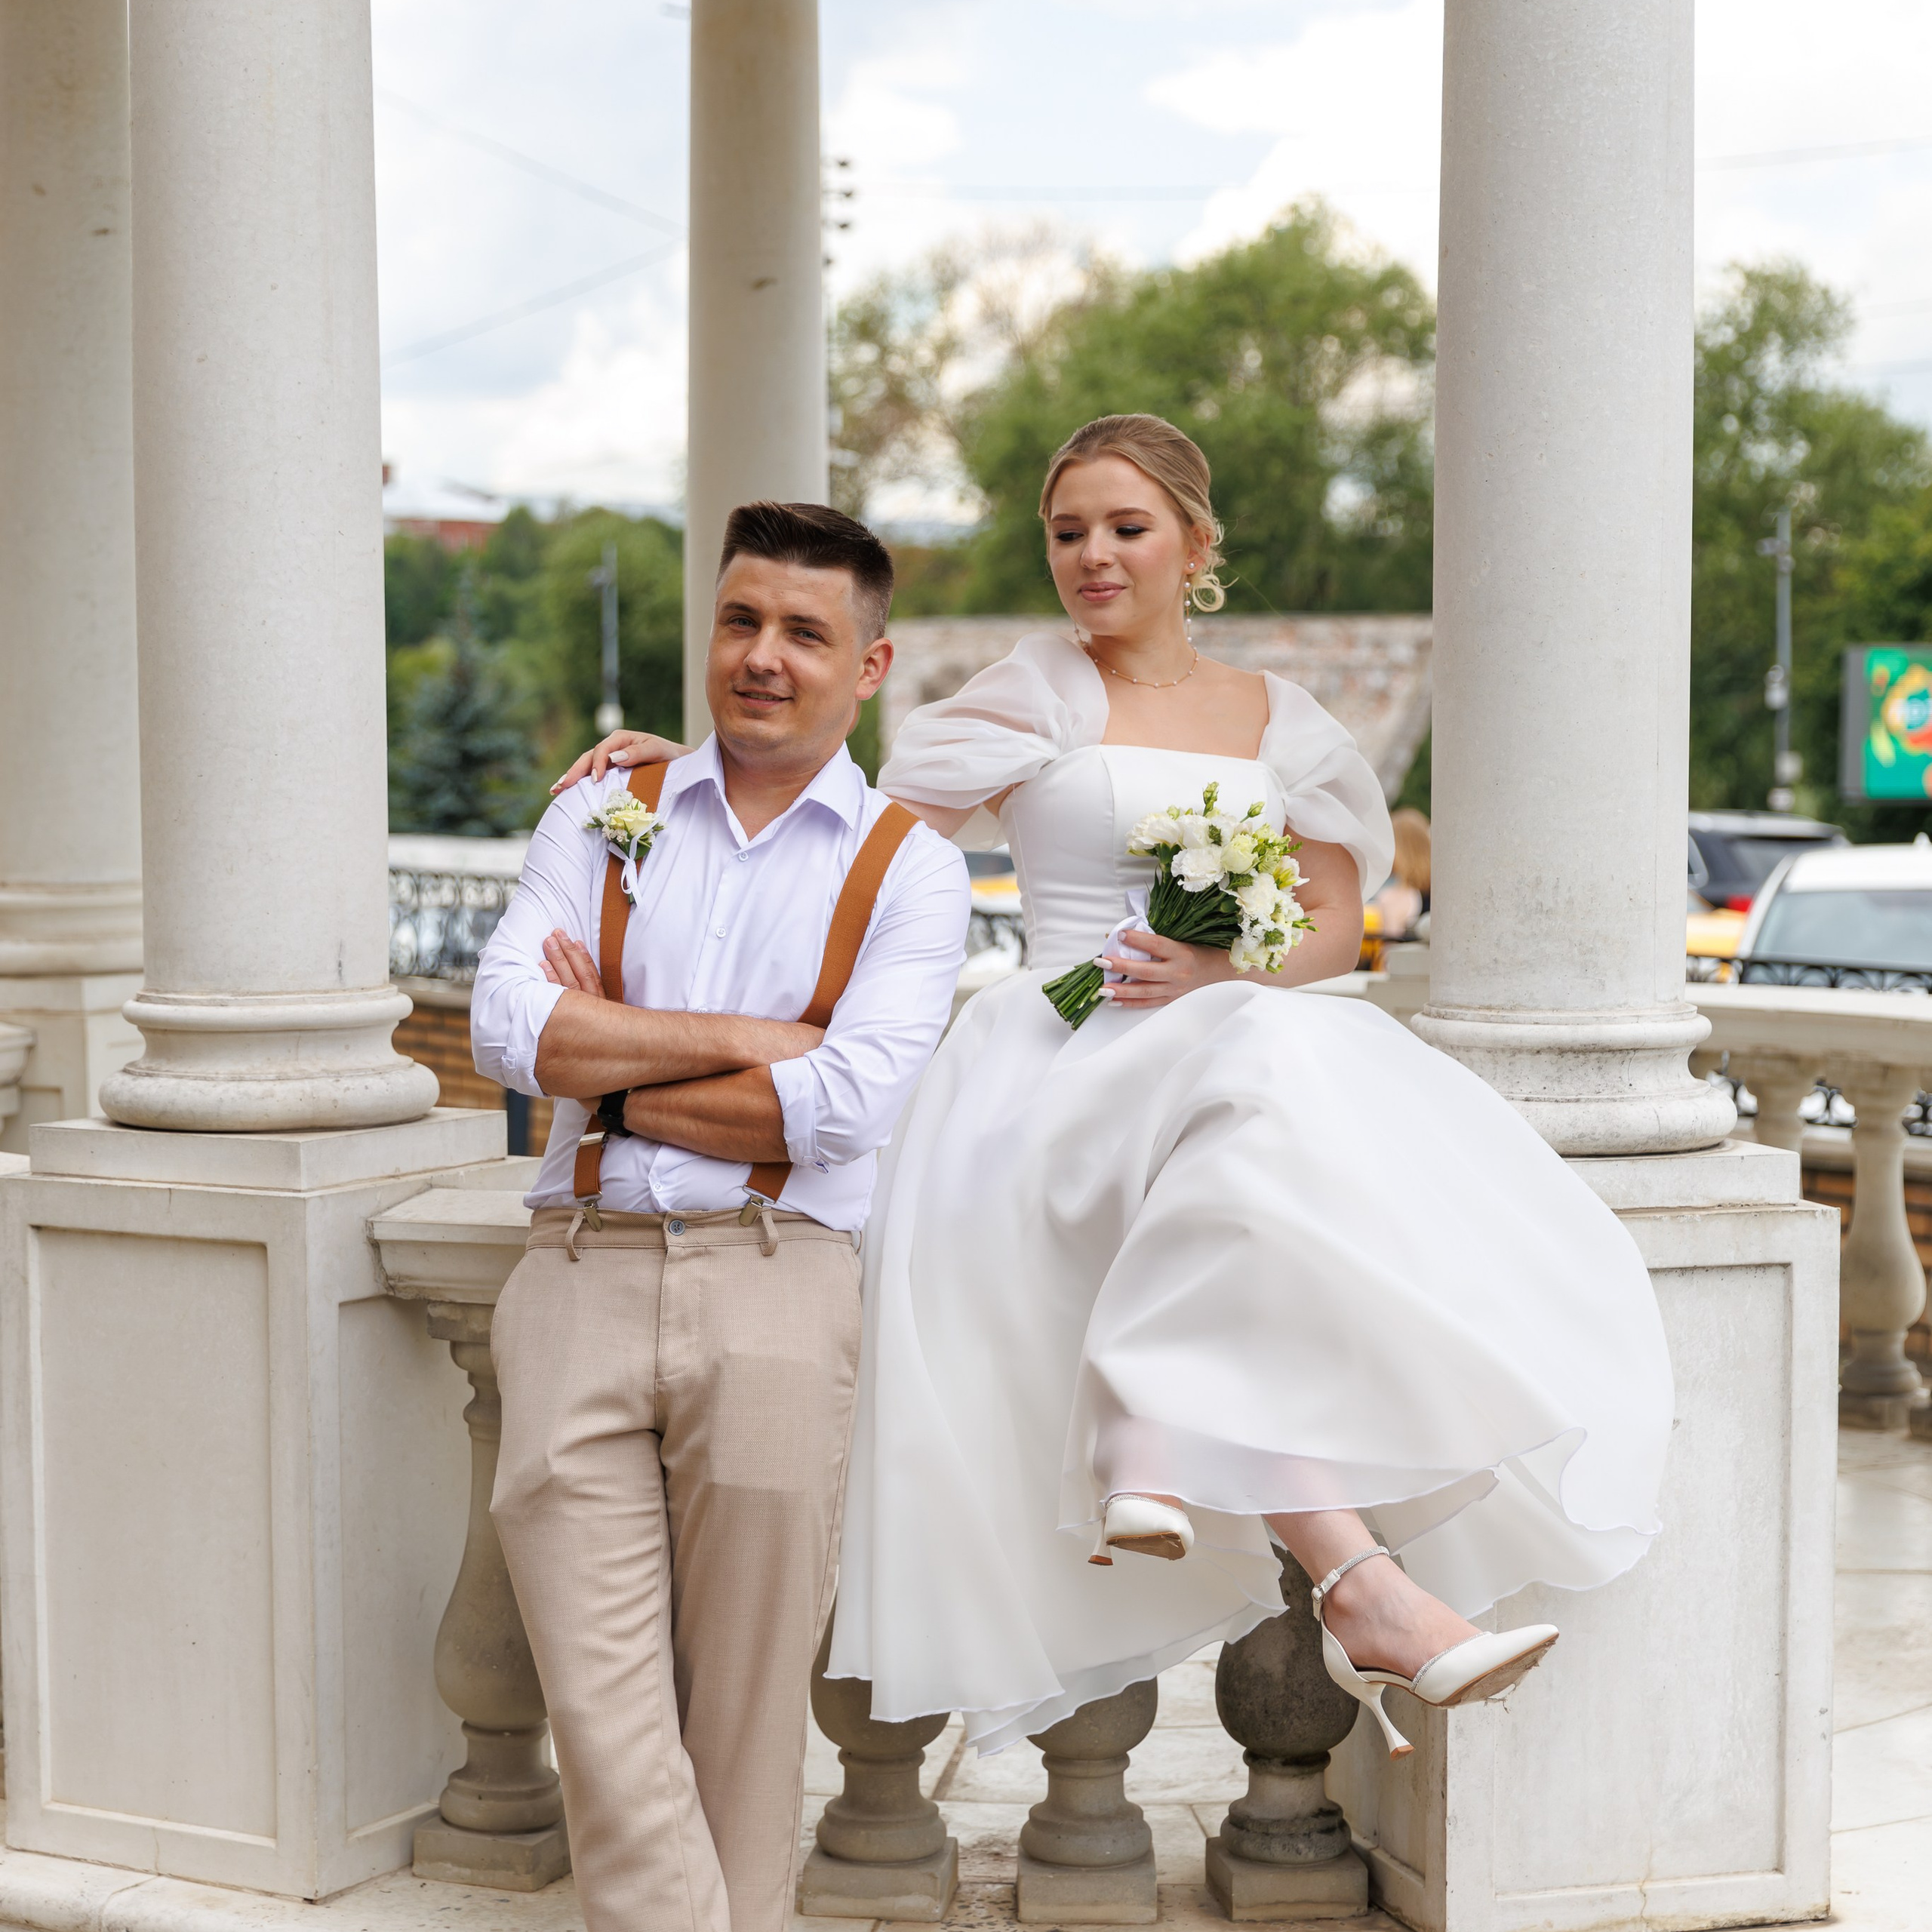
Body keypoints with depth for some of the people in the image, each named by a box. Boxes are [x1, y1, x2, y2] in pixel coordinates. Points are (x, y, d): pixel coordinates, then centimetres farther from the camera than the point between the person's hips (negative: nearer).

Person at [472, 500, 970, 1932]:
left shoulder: (910, 867, 7)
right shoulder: (605, 811, 13)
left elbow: (845, 1106, -9)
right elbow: (510, 1027, -3)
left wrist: (614, 1065, -2)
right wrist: (752, 1039, -6)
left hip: (774, 1289, -1)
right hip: (581, 1276, 2)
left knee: (747, 1710, 4)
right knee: (603, 1709, -4)